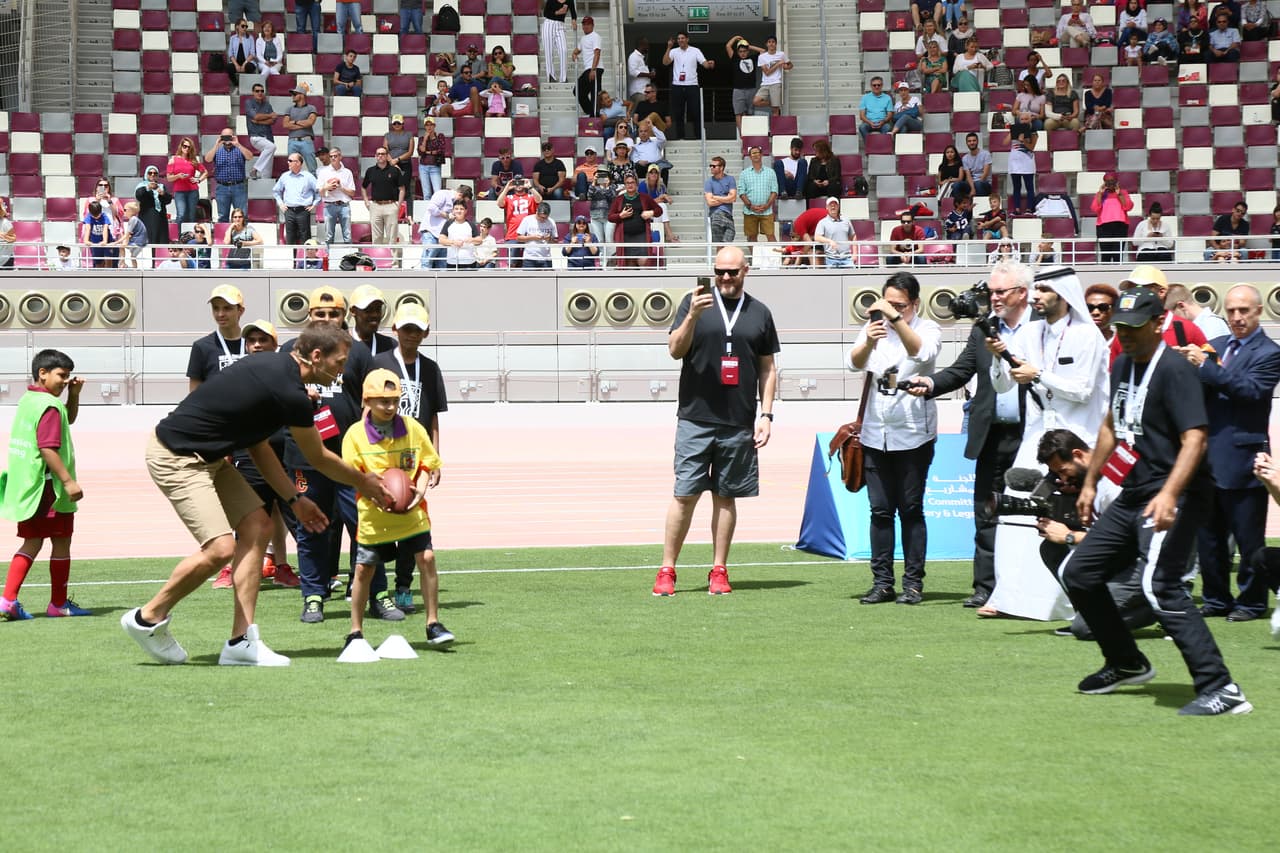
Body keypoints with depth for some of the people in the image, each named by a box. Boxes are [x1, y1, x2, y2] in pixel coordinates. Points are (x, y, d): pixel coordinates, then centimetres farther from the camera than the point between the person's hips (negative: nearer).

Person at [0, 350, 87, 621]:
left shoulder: (28, 400, 13)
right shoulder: (49, 405, -17)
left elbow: (68, 419, 27)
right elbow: (48, 448, -25)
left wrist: (74, 394, 12)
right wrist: (68, 481, -25)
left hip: (25, 486, 9)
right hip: (48, 487, -9)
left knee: (32, 542, 12)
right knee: (61, 542, 5)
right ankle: (58, 604, 14)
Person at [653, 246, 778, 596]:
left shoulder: (760, 313, 11)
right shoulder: (694, 302, 3)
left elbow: (767, 368, 14)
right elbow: (675, 350, -5)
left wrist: (766, 414, 6)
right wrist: (692, 316, -21)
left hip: (739, 423, 2)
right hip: (695, 419, -2)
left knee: (726, 496, 6)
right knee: (684, 495, -3)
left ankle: (719, 571, 13)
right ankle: (667, 571, 3)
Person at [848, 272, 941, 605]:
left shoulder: (927, 328, -1)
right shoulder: (874, 326, 7)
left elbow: (922, 352, -24)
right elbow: (855, 362, -9)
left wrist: (896, 318, -34)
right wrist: (868, 342, -30)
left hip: (913, 434, -3)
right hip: (876, 434, 3)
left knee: (911, 509, 0)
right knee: (880, 510, 4)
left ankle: (913, 583, 4)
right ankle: (882, 582, 8)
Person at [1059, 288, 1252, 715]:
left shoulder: (1174, 370, -16)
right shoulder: (1122, 366, 12)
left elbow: (1195, 439, -25)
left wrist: (1169, 495, -37)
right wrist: (1090, 482, 28)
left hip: (1173, 498, -10)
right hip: (1131, 497, 10)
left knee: (1160, 585, -26)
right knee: (1077, 572, 14)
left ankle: (1221, 690, -28)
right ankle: (1127, 664, 30)